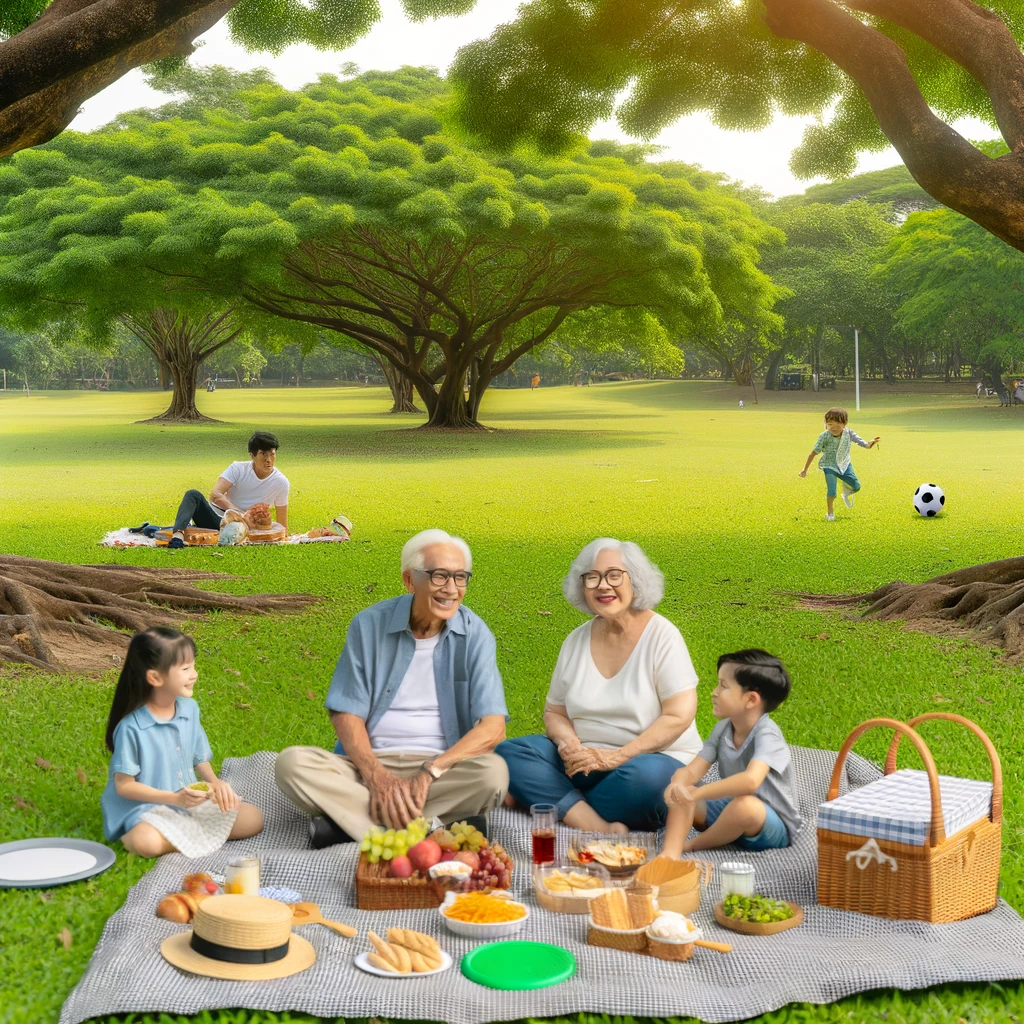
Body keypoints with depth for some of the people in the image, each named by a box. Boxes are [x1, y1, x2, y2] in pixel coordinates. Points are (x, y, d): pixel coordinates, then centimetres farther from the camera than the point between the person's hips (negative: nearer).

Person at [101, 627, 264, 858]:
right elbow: (124, 785, -16)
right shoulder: (131, 727, -19)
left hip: (192, 803, 6)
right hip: (145, 808, -6)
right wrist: (175, 798, -25)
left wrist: (215, 782, -10)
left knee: (253, 818, -7)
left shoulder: (189, 709, 0)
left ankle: (186, 833, -4)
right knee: (146, 841, -39)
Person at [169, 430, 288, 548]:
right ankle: (178, 534, -52)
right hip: (215, 518, 0)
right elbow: (215, 495, -21)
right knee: (193, 495, -27)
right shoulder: (238, 469, -6)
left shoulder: (281, 483, -3)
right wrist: (238, 512, -35)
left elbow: (282, 525, 7)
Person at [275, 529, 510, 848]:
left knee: (493, 772, -33)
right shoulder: (370, 625, 1)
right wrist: (377, 777, -20)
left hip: (444, 766, 0)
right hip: (369, 763, 1)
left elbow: (492, 727, -9)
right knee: (292, 763, -26)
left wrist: (428, 773, -22)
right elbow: (346, 714, -1)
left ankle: (349, 816, -26)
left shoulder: (474, 634, -1)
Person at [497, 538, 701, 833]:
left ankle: (556, 803, -15)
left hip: (656, 758, -5)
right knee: (509, 753, -17)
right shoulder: (577, 641, 7)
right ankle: (602, 830, -31)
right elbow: (554, 712, 12)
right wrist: (569, 744, -12)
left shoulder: (661, 635, -8)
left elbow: (679, 716, -13)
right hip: (585, 762, 5)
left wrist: (617, 757, -20)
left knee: (645, 777, -39)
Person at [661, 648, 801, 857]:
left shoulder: (766, 735, -24)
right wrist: (678, 785, -31)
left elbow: (750, 780, -42)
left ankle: (693, 844, -11)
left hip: (774, 826, -7)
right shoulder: (723, 728, -1)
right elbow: (691, 771, -7)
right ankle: (670, 854, -29)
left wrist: (697, 793, -41)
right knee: (681, 793, -10)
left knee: (745, 804, -38)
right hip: (730, 813, 7)